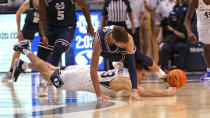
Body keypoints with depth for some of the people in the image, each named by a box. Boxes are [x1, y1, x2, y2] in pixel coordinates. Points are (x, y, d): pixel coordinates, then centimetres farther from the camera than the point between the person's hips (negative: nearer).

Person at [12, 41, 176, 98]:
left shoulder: (125, 69, -6)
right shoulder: (123, 80, -32)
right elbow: (143, 92, -44)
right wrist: (167, 92, -38)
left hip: (84, 71, 7)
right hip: (79, 78, -7)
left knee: (53, 70, 27)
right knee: (47, 74, 14)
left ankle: (22, 65, 43)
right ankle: (25, 51, 30)